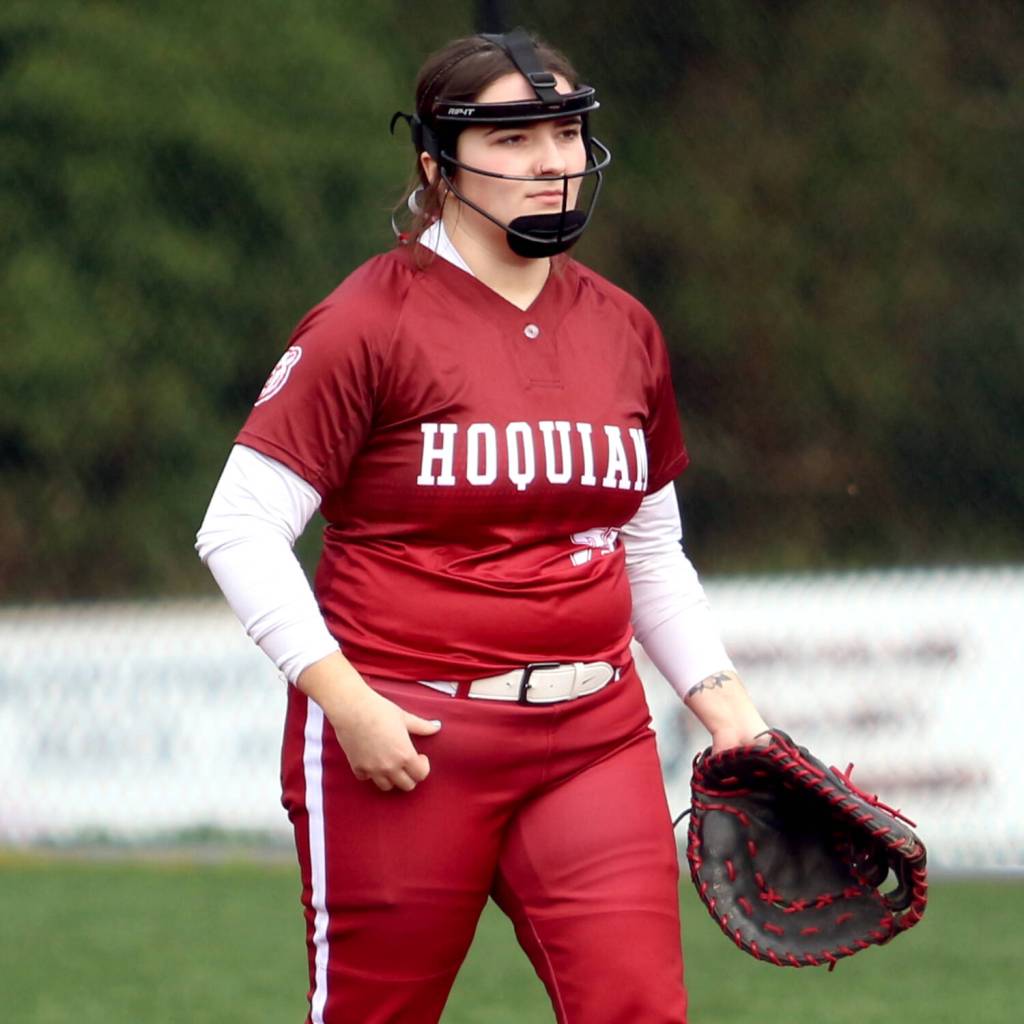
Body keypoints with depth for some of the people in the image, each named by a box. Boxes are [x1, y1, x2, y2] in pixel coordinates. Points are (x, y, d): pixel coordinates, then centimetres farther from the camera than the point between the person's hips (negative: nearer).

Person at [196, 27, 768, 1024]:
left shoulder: (624, 330, 11)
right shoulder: (371, 321, -7)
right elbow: (239, 530, -9)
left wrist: (722, 701, 10)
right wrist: (343, 698, -17)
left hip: (591, 744, 5)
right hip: (402, 743, -5)